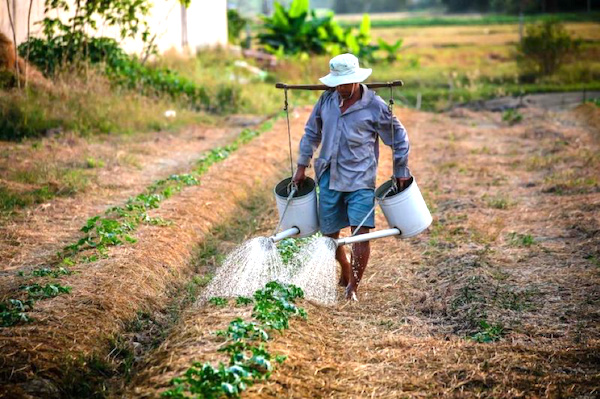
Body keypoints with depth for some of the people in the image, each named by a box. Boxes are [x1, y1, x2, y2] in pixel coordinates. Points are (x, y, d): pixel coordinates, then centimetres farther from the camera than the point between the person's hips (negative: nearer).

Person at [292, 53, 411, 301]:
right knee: (329, 232, 10)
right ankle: (346, 272, 37)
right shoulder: (327, 100, 4)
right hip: (329, 177, 4)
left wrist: (401, 172, 4)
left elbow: (398, 138, 3)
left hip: (360, 179, -4)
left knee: (360, 232, -14)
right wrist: (302, 166, 15)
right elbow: (312, 133, 17)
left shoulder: (375, 106, -8)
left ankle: (353, 287, -2)